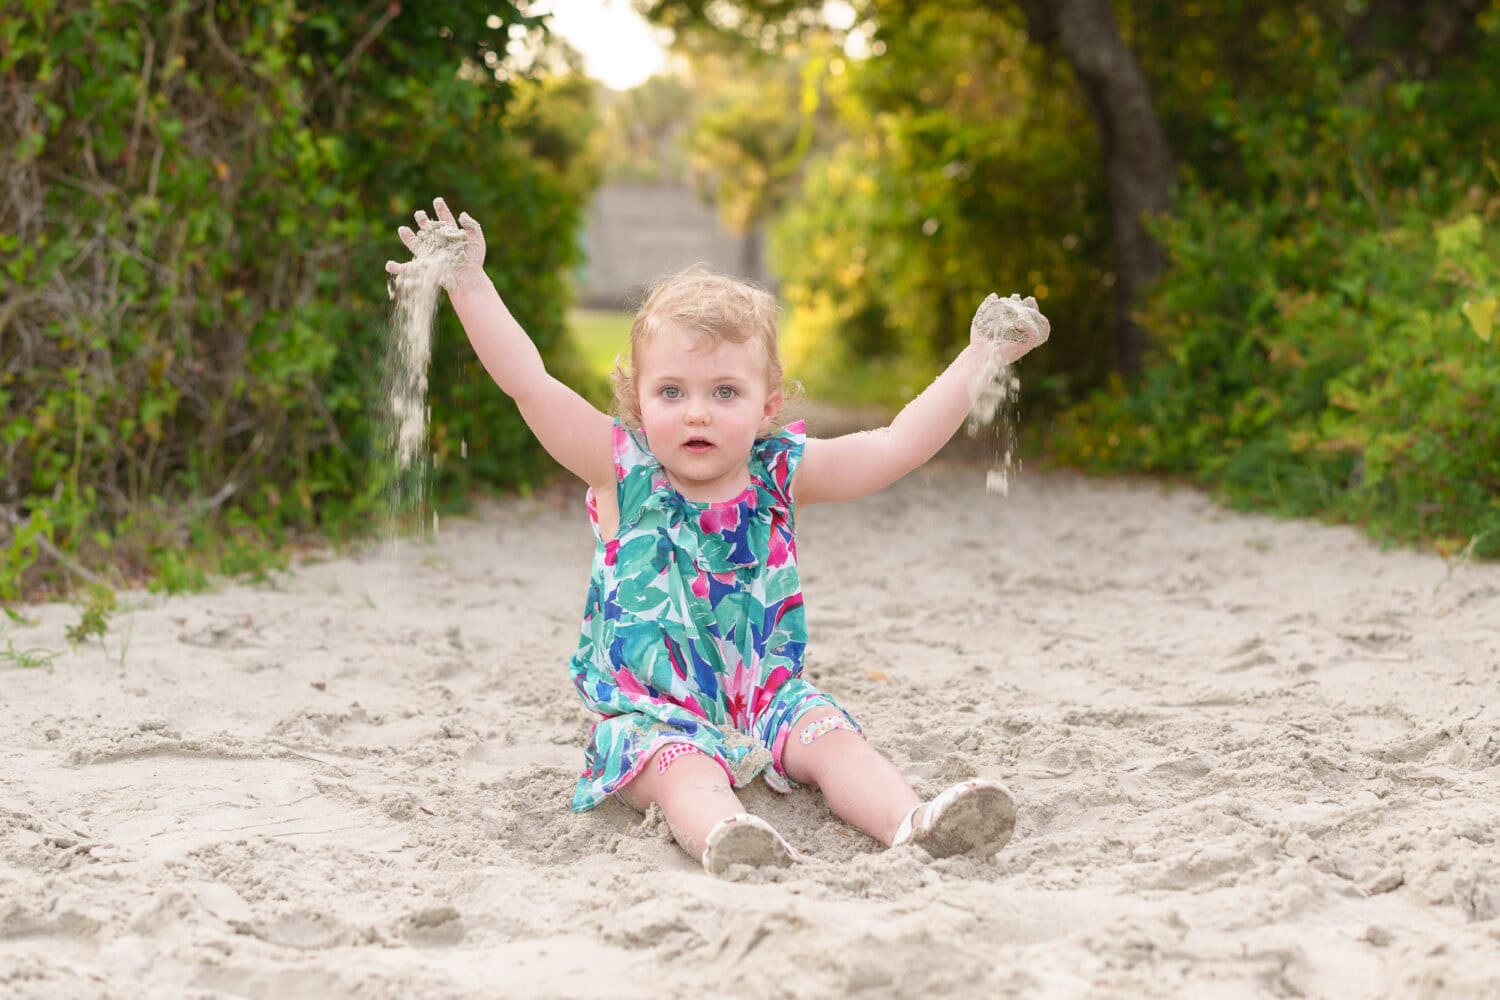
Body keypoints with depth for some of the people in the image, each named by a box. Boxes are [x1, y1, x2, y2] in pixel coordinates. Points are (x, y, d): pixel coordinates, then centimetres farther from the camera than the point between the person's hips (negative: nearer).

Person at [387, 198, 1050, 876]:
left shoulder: (779, 476, 1)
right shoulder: (622, 471, -4)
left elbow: (897, 445, -3)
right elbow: (529, 384, -10)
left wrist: (979, 360, -7)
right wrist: (470, 284, -16)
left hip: (765, 697, 3)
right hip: (651, 712, -3)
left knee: (830, 737, -23)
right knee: (682, 768, -32)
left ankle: (916, 823, -41)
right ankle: (721, 837, -59)